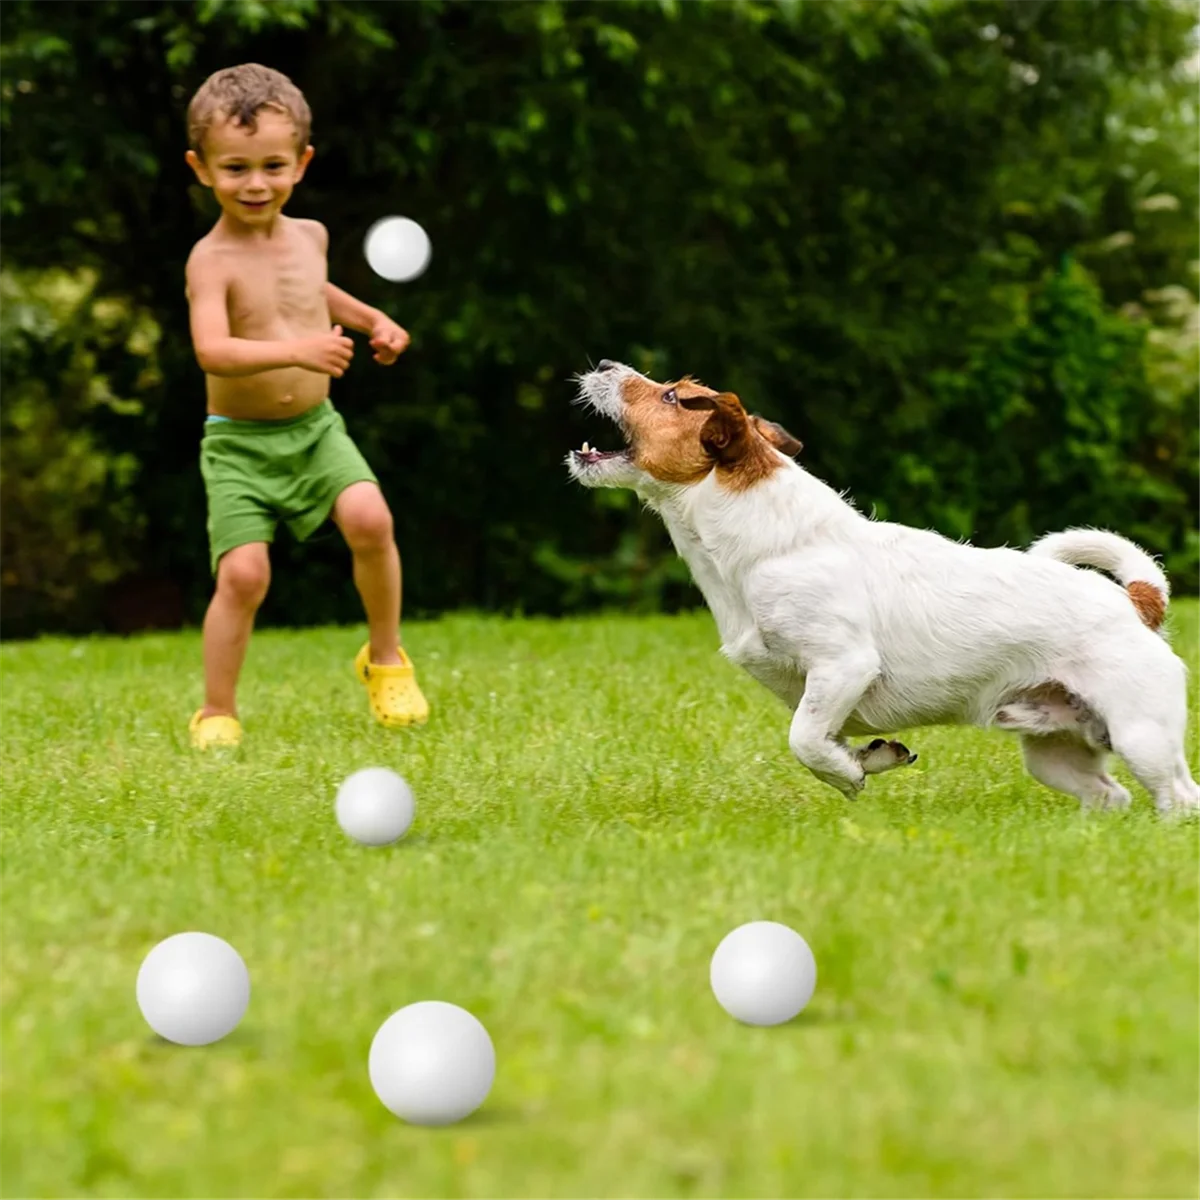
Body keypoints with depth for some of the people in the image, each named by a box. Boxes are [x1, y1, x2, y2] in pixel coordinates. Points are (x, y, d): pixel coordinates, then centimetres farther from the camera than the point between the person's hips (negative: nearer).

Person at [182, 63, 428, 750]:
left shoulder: (309, 236, 5)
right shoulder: (212, 260, -15)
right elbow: (212, 351, -31)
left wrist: (370, 318, 20)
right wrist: (294, 351, -42)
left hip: (315, 428, 4)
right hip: (240, 443, -4)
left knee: (370, 518, -21)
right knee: (243, 572, -16)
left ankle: (386, 658, 2)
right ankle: (217, 714, 3)